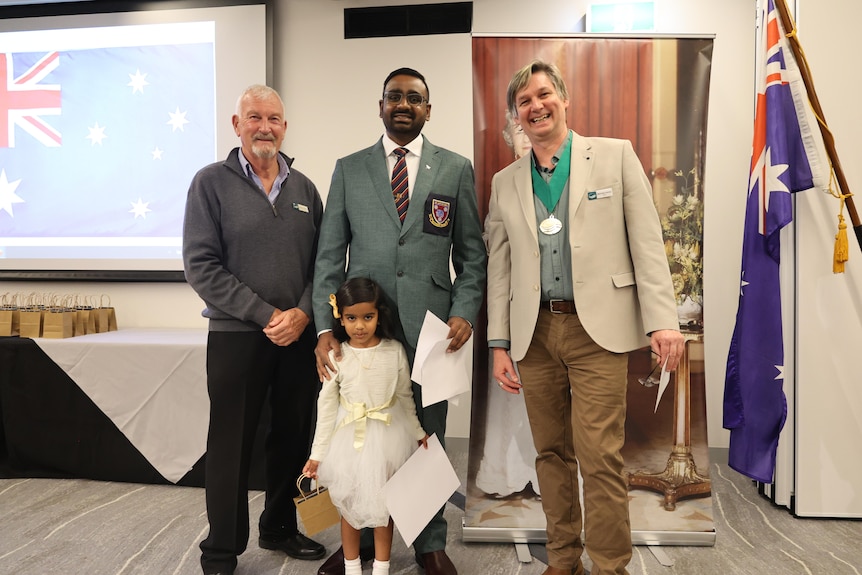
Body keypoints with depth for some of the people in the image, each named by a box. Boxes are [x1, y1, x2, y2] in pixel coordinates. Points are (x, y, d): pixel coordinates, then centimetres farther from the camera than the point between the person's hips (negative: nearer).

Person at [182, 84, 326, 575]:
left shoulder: (303, 187, 10)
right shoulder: (212, 182, -2)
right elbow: (201, 264, -9)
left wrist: (303, 312, -9)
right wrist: (265, 315, -13)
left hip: (299, 336, 4)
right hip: (237, 336, -3)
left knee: (293, 439, 13)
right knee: (232, 446, 5)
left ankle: (280, 528, 33)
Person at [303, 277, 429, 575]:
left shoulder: (395, 351, -8)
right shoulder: (335, 356, -10)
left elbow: (405, 397, 4)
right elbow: (327, 406, -6)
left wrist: (418, 433, 11)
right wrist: (318, 453, -4)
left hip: (387, 438, 1)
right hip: (349, 439, 0)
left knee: (384, 506, 13)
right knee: (350, 507, 14)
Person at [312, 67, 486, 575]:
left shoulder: (456, 169, 8)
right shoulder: (349, 169, 9)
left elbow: (471, 254, 7)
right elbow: (330, 255, 5)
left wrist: (465, 313, -7)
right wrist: (325, 327, -4)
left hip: (430, 324, 0)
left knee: (429, 437, 9)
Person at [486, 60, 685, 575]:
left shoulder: (615, 156, 4)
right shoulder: (506, 182, 12)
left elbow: (647, 242, -1)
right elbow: (500, 268, 11)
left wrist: (663, 319, -8)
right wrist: (500, 344, 7)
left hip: (597, 329, -3)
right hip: (534, 332, 3)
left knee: (599, 456, -7)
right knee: (551, 454, 11)